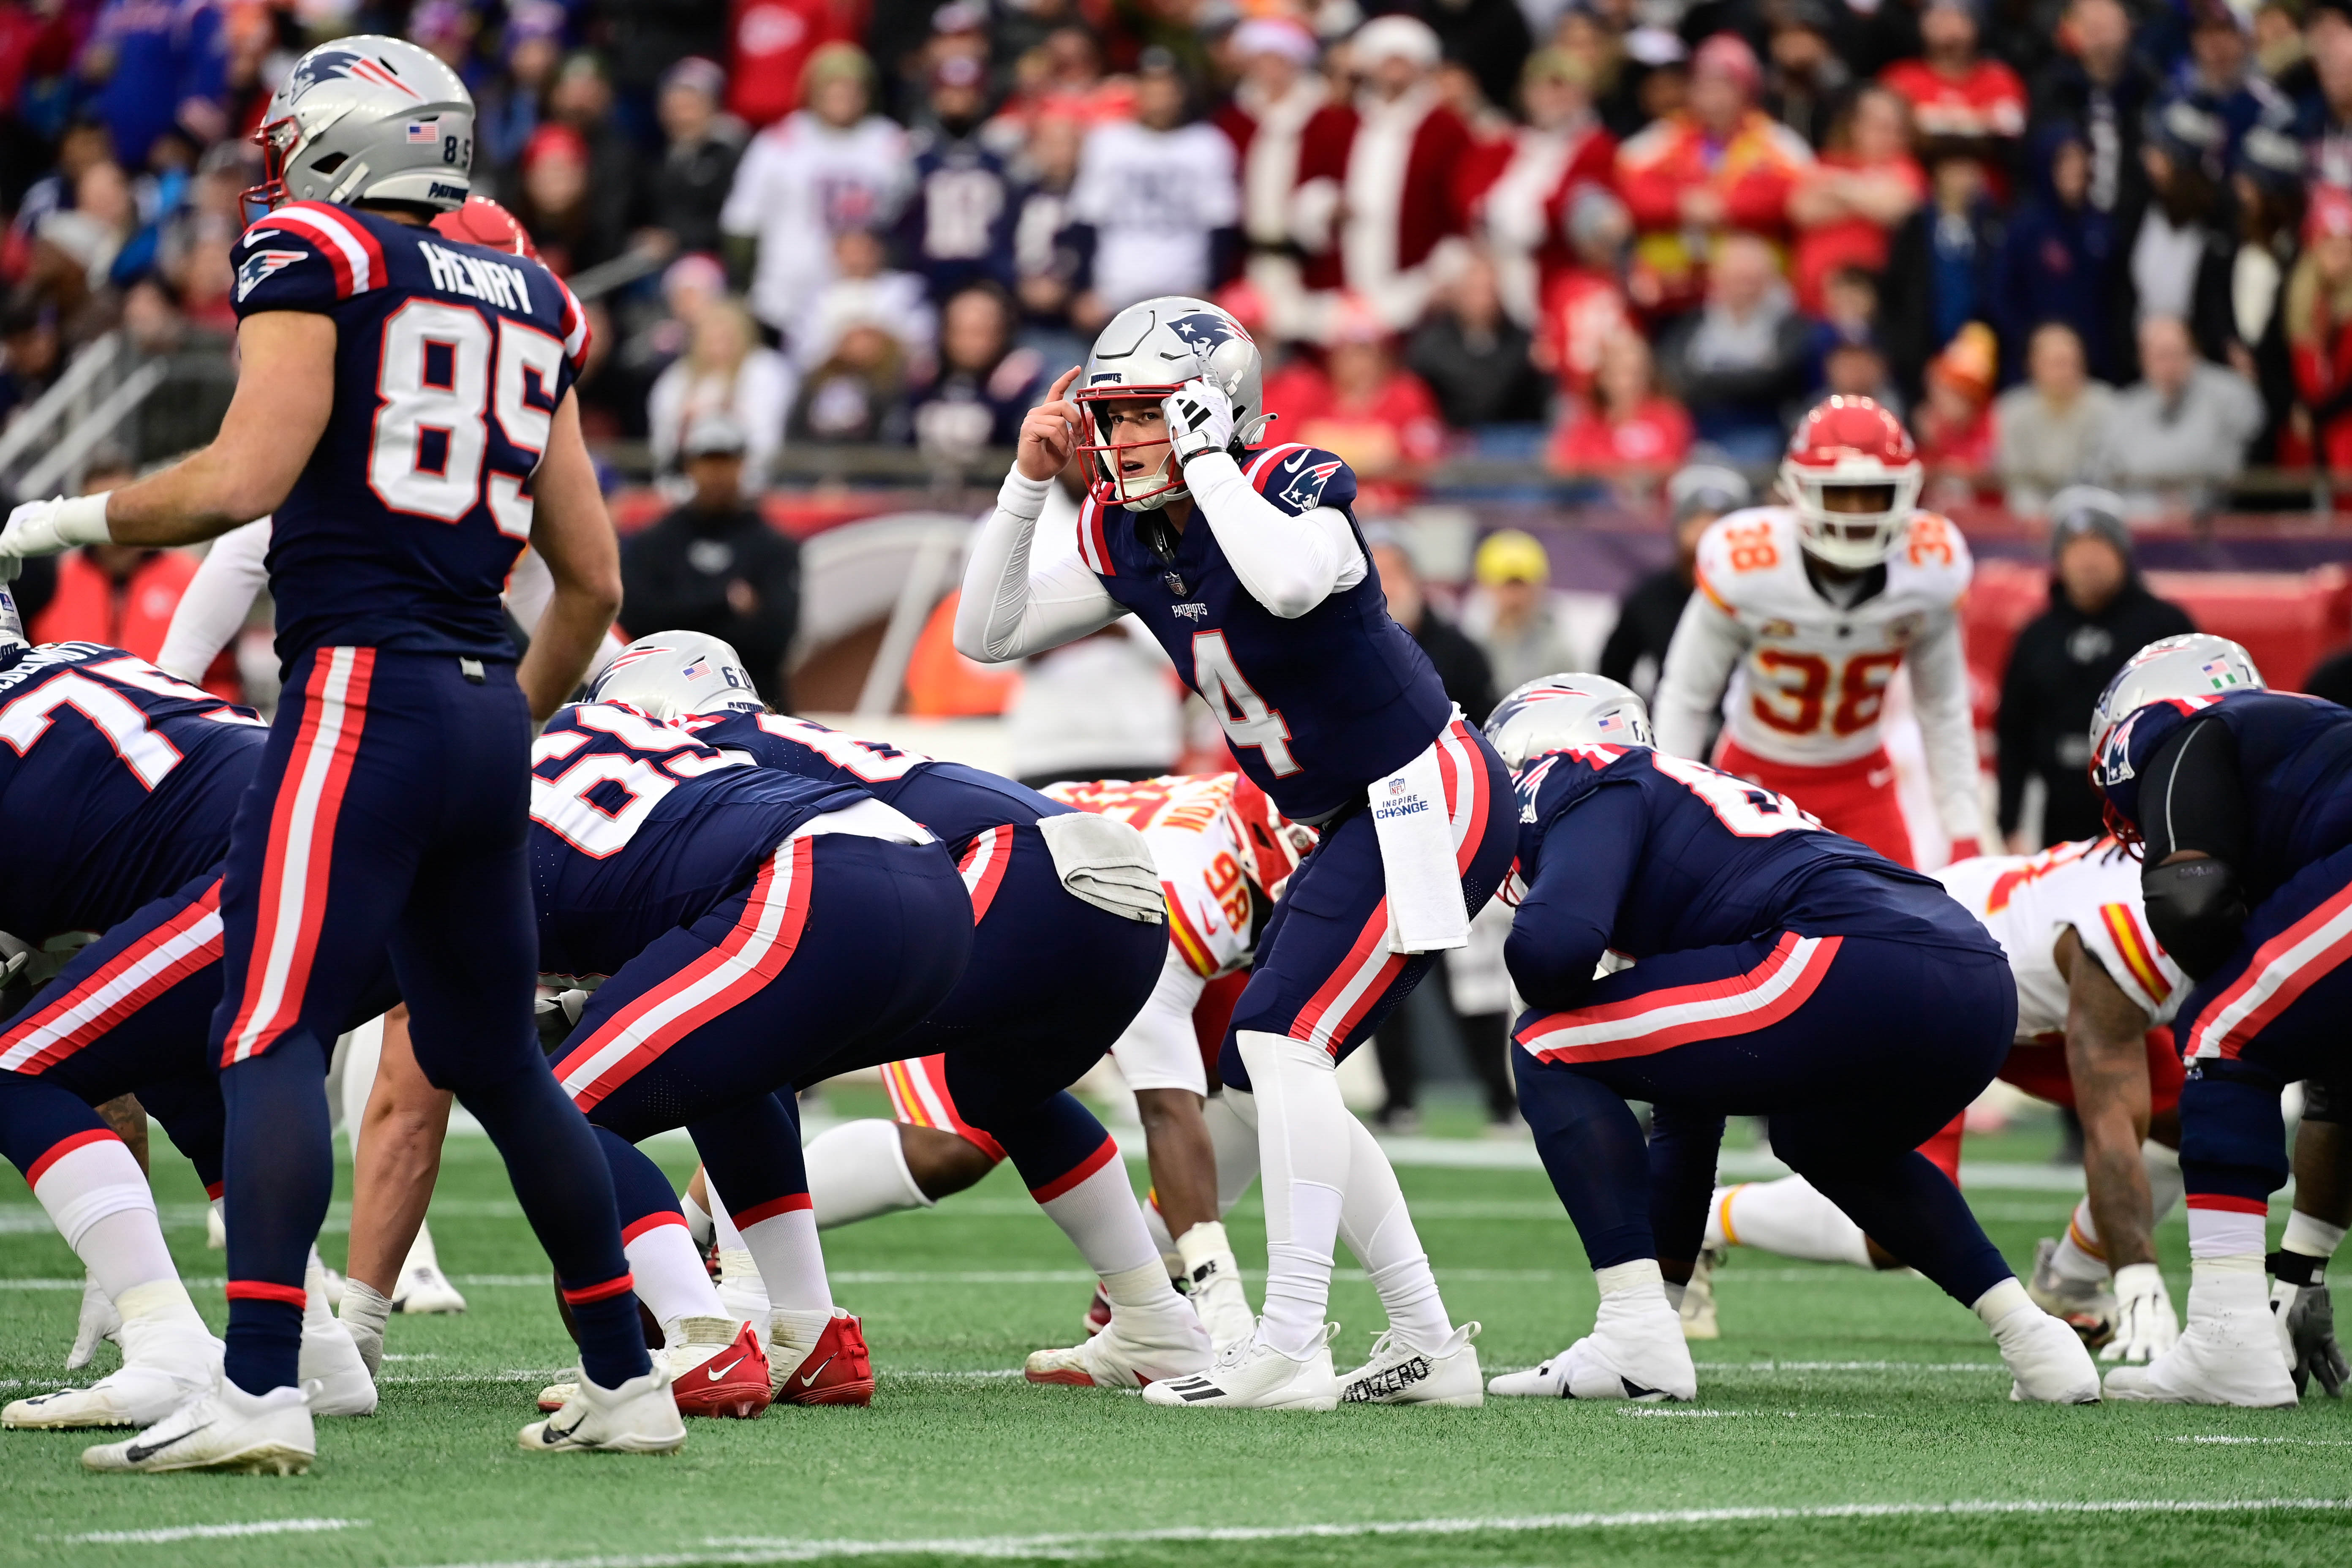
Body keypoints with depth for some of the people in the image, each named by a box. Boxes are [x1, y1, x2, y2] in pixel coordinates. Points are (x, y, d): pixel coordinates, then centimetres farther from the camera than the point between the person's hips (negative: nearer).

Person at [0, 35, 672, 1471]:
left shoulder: (316, 261, -1)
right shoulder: (529, 305, 19)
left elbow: (244, 478, -13)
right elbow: (594, 580, 19)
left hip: (362, 691, -7)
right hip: (487, 709, 7)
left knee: (271, 1037, -12)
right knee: (495, 1058, 17)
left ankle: (261, 1391, -24)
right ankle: (627, 1384, 19)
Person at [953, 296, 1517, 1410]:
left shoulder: (1291, 488, -19)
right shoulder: (1127, 538, 3)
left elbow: (1292, 583, -43)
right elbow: (986, 635, 6)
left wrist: (1204, 458, -30)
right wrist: (1028, 483, -4)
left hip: (1428, 799, -10)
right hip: (1354, 823, 10)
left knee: (1281, 1041, -19)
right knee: (1266, 1080, 11)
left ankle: (1290, 1349, -20)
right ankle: (1428, 1347, 17)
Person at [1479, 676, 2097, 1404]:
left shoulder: (1587, 786, 11)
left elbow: (1553, 947, -10)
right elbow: (1688, 1107, 40)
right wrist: (1663, 1280, 44)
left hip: (1863, 966, -9)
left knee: (1550, 1050, 3)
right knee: (1824, 1140, 41)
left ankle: (1640, 1341, -8)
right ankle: (2032, 1336, 29)